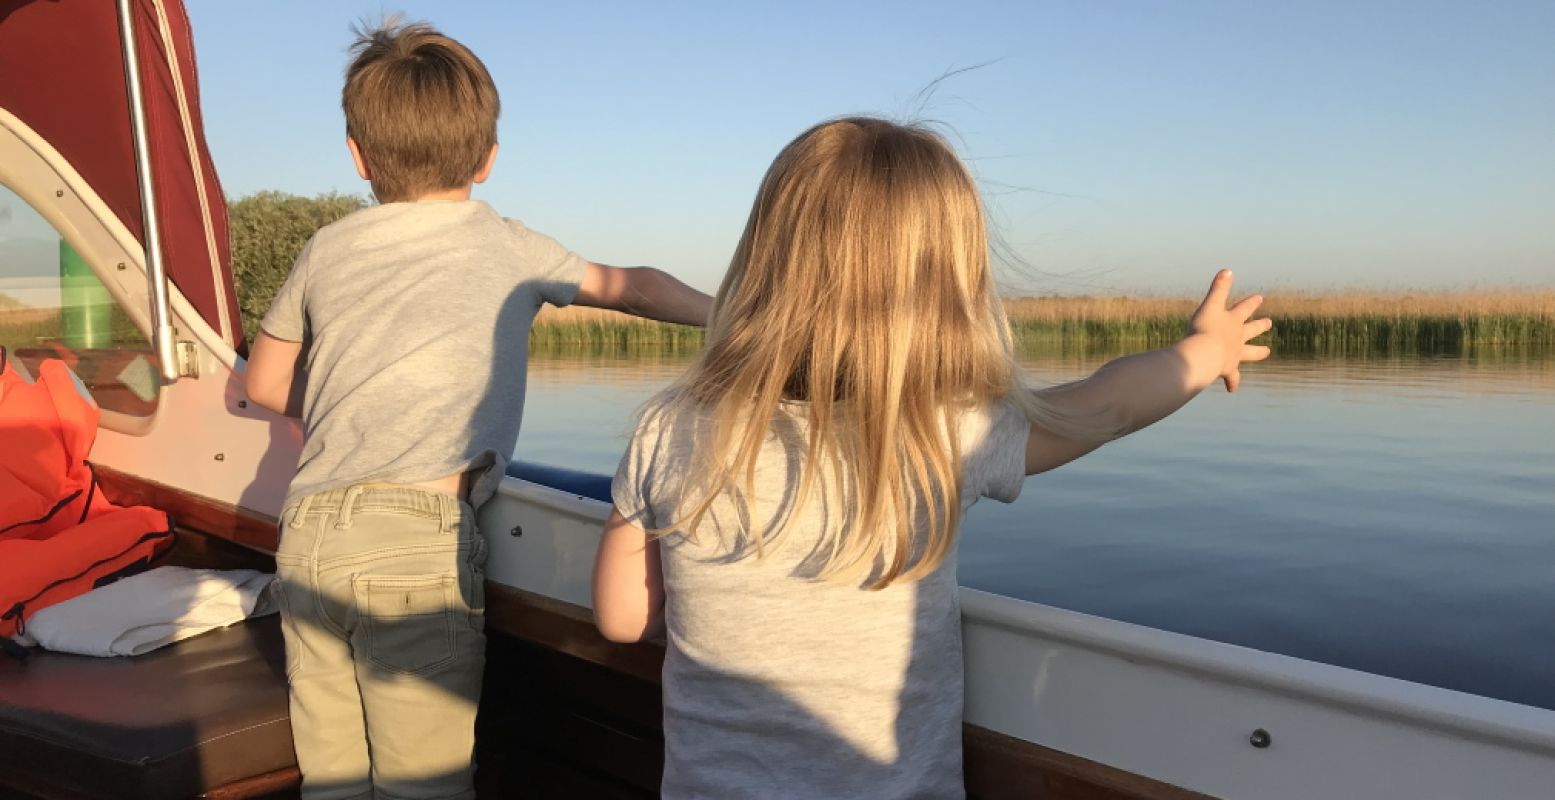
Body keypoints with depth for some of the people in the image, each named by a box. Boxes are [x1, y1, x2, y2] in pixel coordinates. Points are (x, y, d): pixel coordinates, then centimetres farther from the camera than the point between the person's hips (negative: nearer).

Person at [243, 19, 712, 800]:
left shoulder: (327, 250, 16)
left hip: (308, 535, 4)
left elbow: (264, 383, 26)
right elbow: (634, 286, 25)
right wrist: (728, 317, 41)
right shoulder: (509, 247, 10)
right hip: (418, 537, -4)